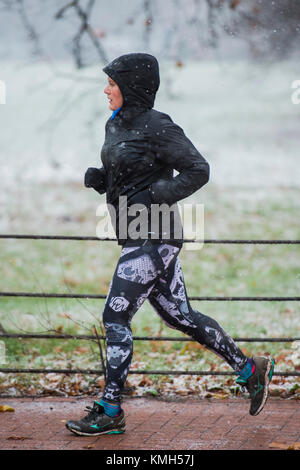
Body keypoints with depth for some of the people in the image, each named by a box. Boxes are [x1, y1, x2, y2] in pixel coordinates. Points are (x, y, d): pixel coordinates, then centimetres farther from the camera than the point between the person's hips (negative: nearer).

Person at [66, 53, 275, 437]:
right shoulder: (116, 125, 12)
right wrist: (96, 177, 0)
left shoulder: (157, 127, -14)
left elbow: (198, 171, -14)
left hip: (154, 239, -9)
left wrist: (154, 198, -22)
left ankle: (110, 411, -2)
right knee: (180, 315, 14)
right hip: (137, 240, 9)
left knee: (115, 317, -8)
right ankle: (249, 370, 24)